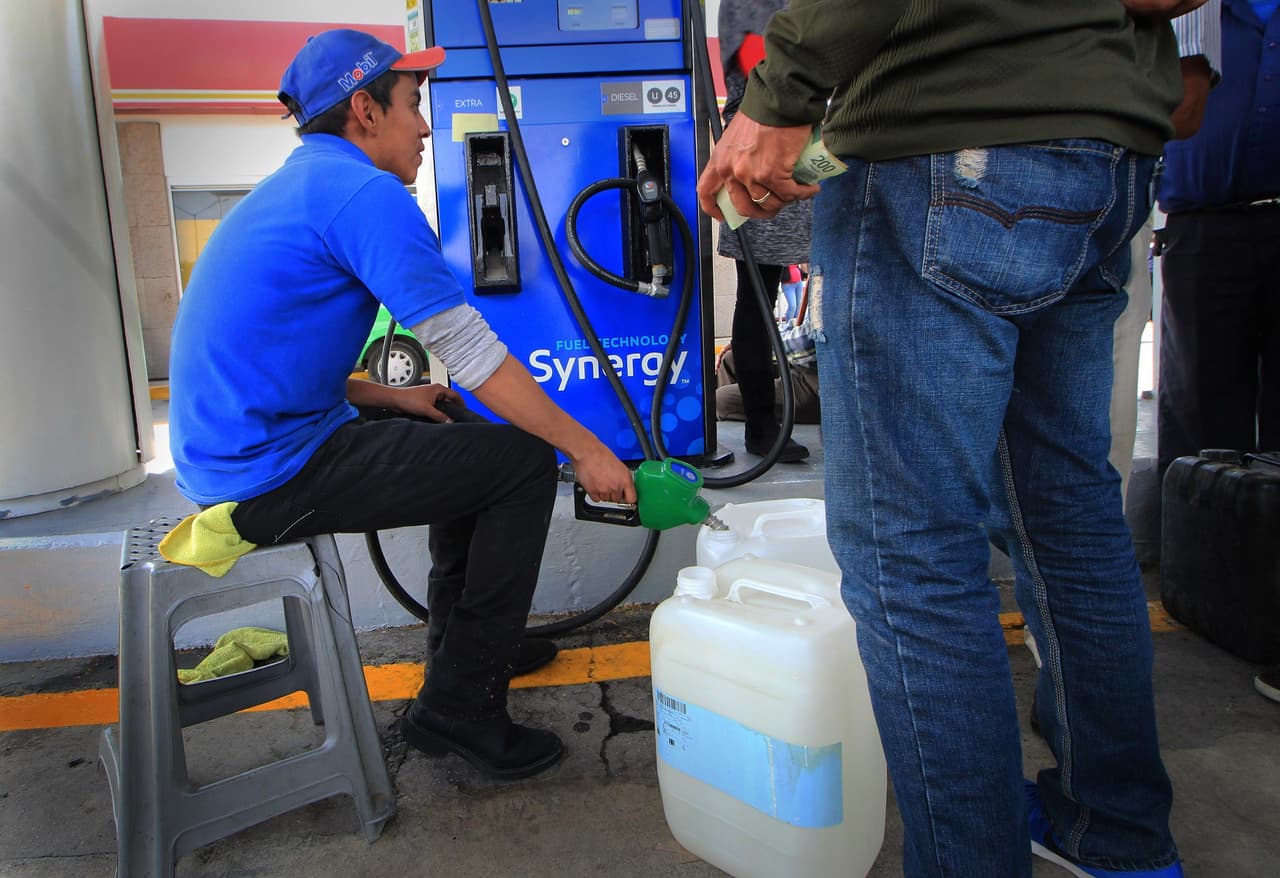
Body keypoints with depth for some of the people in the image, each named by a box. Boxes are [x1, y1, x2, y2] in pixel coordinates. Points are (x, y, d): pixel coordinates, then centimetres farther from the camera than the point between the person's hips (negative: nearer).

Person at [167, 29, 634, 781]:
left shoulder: (296, 186, 17)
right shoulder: (362, 192, -14)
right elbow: (474, 353, -18)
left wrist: (388, 399, 13)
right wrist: (586, 450, -10)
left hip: (227, 457, 10)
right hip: (275, 473, -10)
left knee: (464, 433, 22)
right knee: (524, 462, -7)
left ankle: (465, 642, 33)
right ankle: (460, 704, 1)